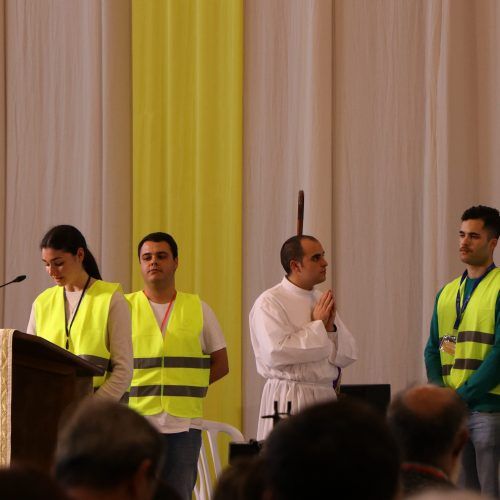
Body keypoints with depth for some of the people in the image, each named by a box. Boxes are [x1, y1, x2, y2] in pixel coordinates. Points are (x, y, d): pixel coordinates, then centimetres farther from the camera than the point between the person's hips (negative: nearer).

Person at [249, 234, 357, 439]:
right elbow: (276, 353, -21)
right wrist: (317, 325, -11)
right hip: (289, 398, -6)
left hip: (326, 396, 6)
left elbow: (346, 357, 15)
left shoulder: (323, 301, 15)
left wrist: (331, 327, -5)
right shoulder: (270, 303, -7)